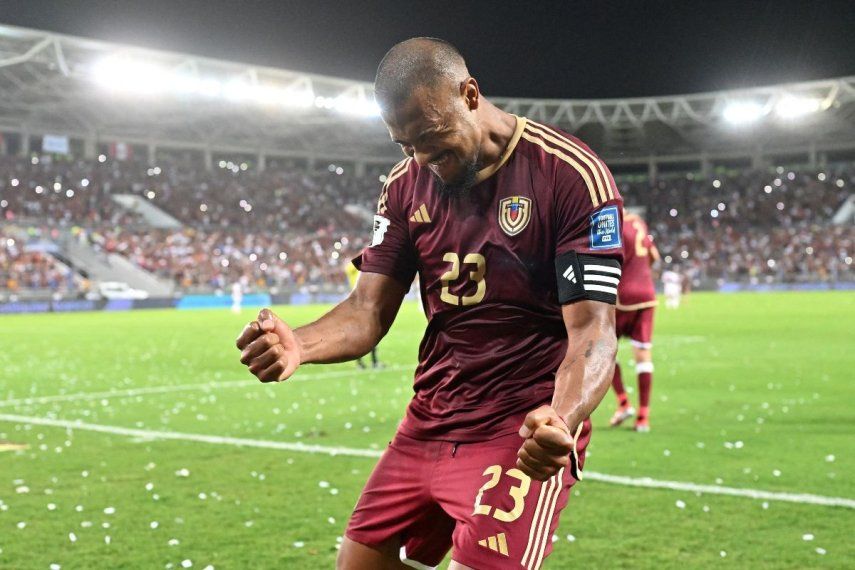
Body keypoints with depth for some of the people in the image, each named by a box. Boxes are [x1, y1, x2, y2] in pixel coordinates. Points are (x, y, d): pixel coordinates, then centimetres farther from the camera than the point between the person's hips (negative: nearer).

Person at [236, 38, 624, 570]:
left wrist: (561, 418, -37)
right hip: (430, 423, 6)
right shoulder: (408, 184, 6)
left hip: (523, 433, -5)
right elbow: (369, 310, 2)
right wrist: (297, 344, -20)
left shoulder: (572, 176, -13)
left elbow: (592, 329, -17)